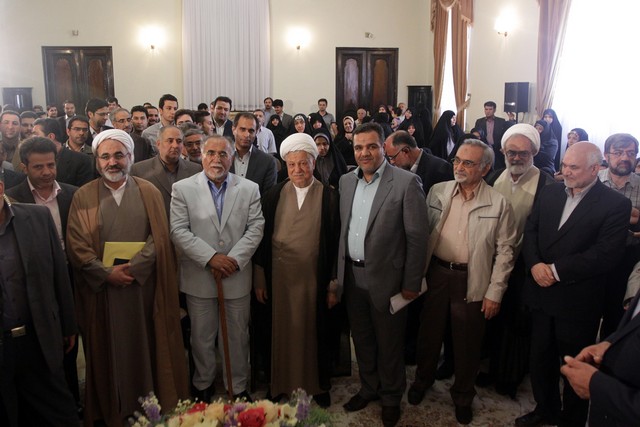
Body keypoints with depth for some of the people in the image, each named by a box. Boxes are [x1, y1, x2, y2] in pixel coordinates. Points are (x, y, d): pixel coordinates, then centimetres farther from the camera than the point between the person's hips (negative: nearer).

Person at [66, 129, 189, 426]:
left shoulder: (149, 192, 4)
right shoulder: (83, 196, 2)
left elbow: (159, 238, -2)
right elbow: (76, 245, -4)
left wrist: (134, 267, -15)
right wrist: (107, 273, -14)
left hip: (143, 286, 0)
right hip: (101, 288, 0)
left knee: (144, 345, 8)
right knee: (108, 348, 9)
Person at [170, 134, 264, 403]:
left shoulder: (250, 189, 3)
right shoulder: (182, 188, -1)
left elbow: (256, 228, -2)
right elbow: (178, 231, -7)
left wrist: (234, 260, -13)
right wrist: (211, 257, -15)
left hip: (237, 277, 1)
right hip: (199, 278, -1)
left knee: (238, 336, 12)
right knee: (202, 337, 13)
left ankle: (238, 387, 30)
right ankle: (203, 386, 33)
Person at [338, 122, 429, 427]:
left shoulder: (406, 183, -13)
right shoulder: (346, 181, 5)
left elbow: (417, 237, -12)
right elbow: (342, 229, 10)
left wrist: (411, 284, -11)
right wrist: (340, 271, 8)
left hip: (385, 278, -5)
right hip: (352, 276, 5)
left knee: (388, 343, 11)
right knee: (361, 339, 20)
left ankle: (391, 398, 34)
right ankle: (369, 387, 42)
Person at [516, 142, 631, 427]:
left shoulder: (616, 204, -11)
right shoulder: (549, 193, 5)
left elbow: (606, 255, -18)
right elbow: (530, 230, 4)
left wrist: (556, 270, -19)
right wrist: (535, 264, -14)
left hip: (577, 303, -4)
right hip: (542, 293, 5)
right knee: (540, 358, 18)